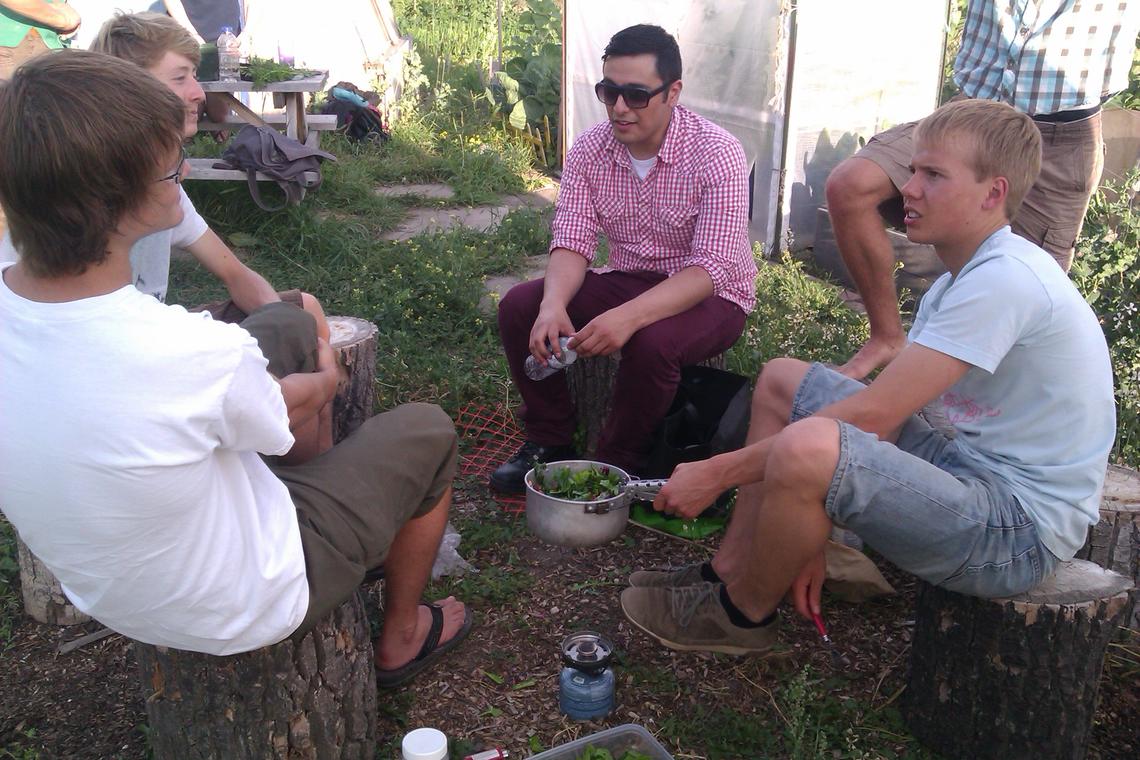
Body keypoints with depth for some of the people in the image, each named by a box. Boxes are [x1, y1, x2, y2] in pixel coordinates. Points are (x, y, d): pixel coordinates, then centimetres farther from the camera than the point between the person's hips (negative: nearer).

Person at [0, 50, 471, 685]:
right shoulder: (196, 353, -37)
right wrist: (325, 382, 9)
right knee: (426, 432, 12)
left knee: (286, 323, 14)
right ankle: (402, 639, 32)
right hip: (242, 613, -6)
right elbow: (287, 413, -14)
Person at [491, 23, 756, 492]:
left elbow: (712, 268, -28)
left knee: (651, 343, -37)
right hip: (628, 280, 5)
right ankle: (550, 442, 3)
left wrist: (628, 316, -43)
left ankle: (618, 466, -11)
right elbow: (572, 240, -10)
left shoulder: (716, 153, -22)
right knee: (519, 307, -13)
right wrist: (553, 304, -33)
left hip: (708, 295, -5)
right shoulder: (589, 150, -6)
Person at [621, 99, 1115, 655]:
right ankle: (731, 571, 12)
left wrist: (718, 473, -21)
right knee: (781, 380, 13)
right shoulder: (959, 283, 10)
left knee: (805, 448, -35)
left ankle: (744, 615, -4)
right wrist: (811, 539, 1)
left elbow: (870, 416, -26)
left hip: (1020, 530, -10)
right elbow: (884, 419, 5)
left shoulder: (1006, 280, -22)